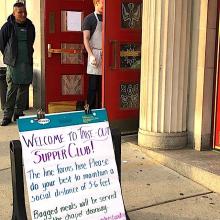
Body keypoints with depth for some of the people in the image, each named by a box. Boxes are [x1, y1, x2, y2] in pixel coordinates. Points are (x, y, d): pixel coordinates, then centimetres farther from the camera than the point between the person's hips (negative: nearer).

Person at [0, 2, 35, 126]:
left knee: (24, 89, 7)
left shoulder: (30, 26, 8)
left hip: (27, 64, 4)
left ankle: (19, 113, 18)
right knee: (12, 90, -6)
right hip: (13, 64, -4)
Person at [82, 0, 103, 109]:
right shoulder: (89, 18, -1)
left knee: (102, 86, 8)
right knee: (93, 86, -3)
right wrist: (91, 55, -15)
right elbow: (85, 39, -6)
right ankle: (91, 109, 4)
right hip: (95, 54, -5)